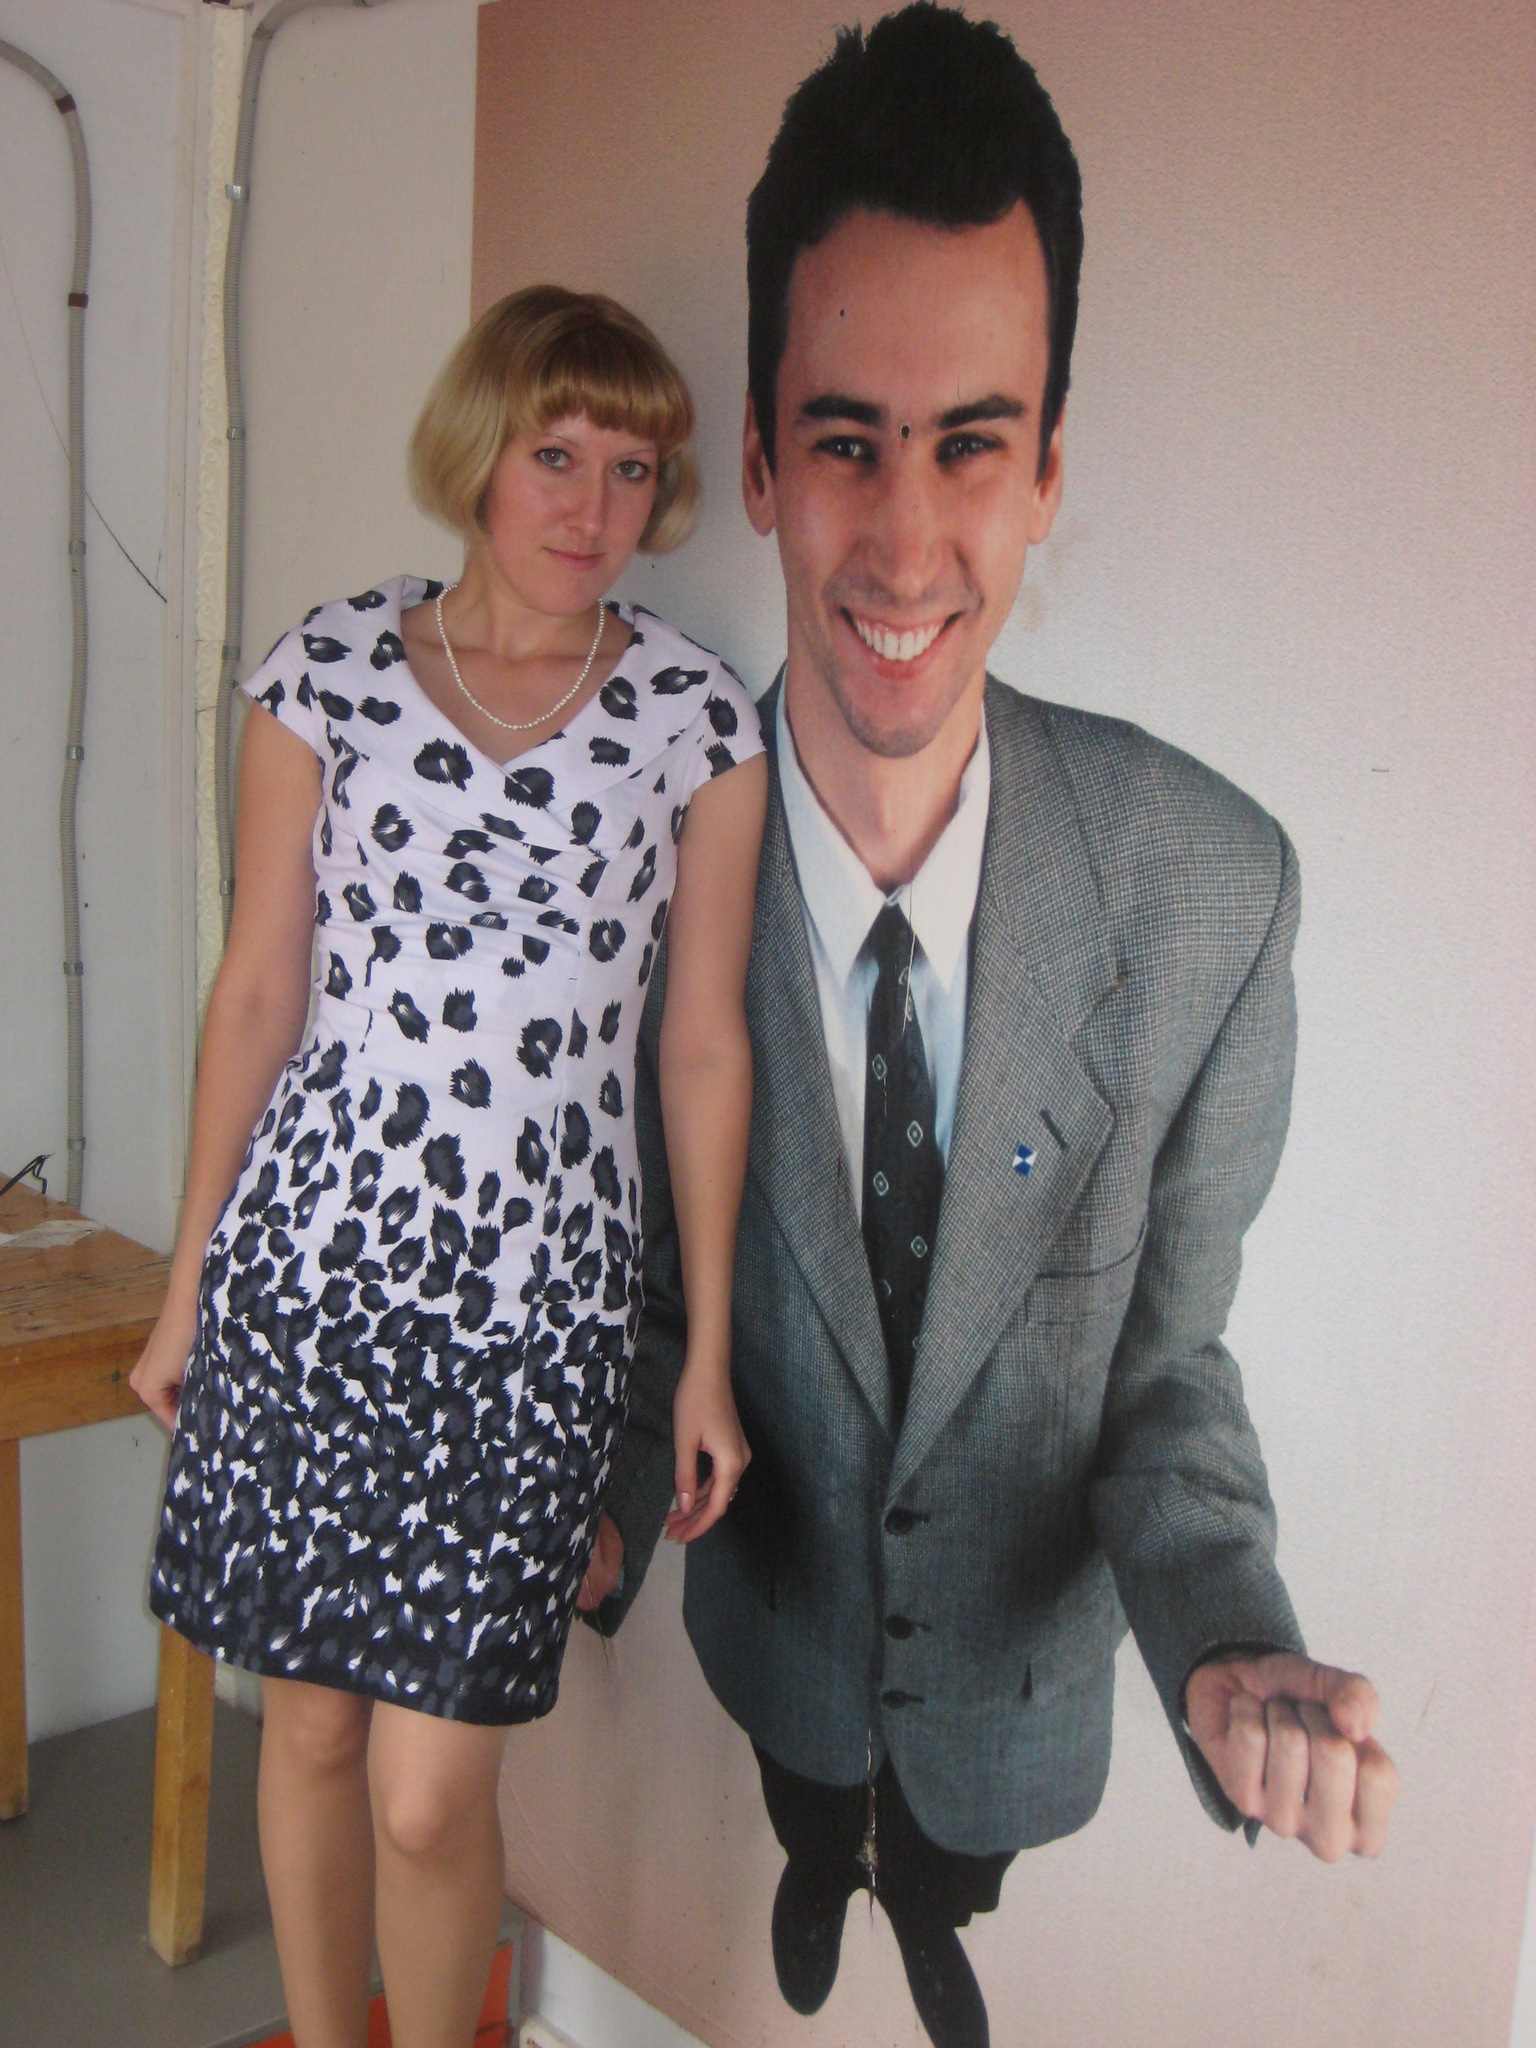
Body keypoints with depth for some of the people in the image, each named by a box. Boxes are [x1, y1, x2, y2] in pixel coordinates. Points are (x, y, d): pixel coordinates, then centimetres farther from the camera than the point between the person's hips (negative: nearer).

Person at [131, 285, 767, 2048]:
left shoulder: (699, 724, 0)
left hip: (536, 1292, -1)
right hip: (306, 1250, 2)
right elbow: (257, 991, 6)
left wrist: (709, 1356, 5)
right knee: (308, 1718, 15)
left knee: (429, 1793, 0)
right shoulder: (328, 673, 2)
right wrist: (187, 1282, 9)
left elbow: (704, 1045, 3)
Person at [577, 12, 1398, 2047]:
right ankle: (821, 1876, 72)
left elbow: (1169, 1343, -16)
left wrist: (1228, 1643, -32)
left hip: (1021, 1638, 0)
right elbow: (646, 1272, -10)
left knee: (960, 1874, 34)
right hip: (779, 1601, 0)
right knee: (809, 1821, 35)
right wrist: (598, 1508, -26)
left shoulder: (1213, 886, -28)